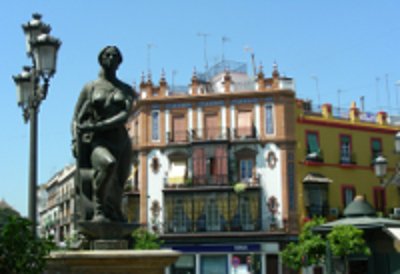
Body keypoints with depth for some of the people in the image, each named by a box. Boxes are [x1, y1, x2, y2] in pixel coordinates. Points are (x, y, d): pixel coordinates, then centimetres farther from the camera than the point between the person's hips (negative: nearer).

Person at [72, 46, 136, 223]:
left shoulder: (126, 90, 12)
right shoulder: (90, 87, 11)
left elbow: (125, 116, -6)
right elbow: (76, 118, 9)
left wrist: (97, 126, -18)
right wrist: (75, 140, -9)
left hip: (120, 141, 3)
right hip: (97, 142, -3)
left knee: (117, 191, 0)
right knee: (108, 163, -34)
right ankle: (98, 211, -25)